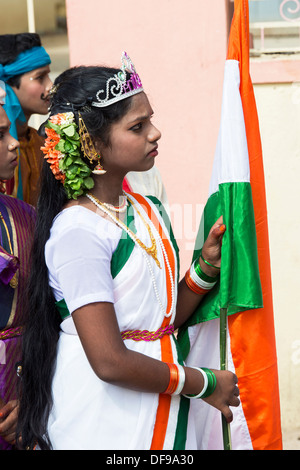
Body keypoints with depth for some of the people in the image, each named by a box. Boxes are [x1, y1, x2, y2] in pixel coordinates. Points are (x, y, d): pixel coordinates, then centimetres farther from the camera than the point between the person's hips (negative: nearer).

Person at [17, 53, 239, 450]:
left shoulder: (148, 211, 5)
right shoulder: (78, 232, -20)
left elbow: (168, 316, 10)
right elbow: (109, 362, -23)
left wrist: (207, 268, -6)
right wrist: (204, 384, -12)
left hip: (158, 407, 7)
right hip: (103, 417, -7)